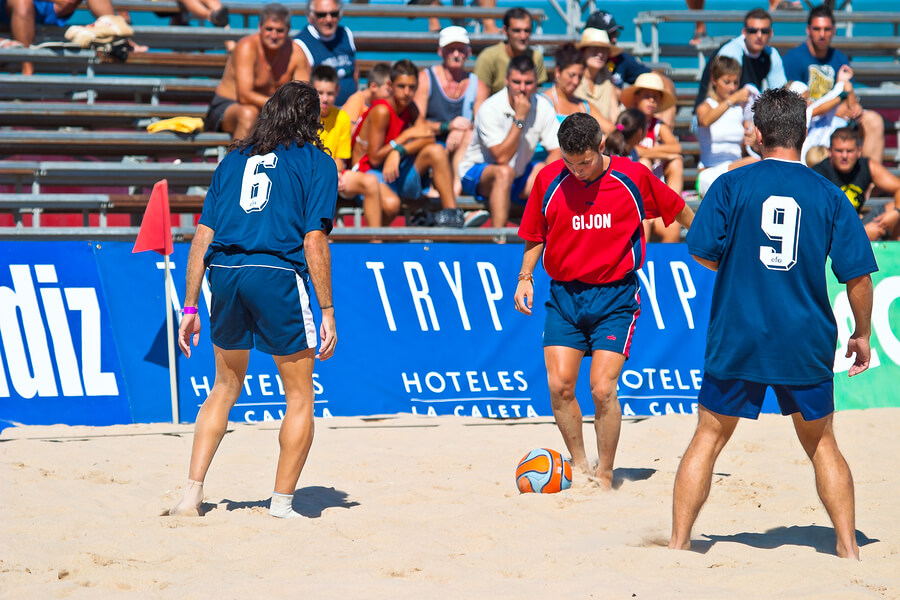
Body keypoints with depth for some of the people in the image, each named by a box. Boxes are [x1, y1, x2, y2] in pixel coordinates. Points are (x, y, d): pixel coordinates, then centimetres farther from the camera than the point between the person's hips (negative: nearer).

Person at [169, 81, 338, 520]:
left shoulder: (235, 159, 19)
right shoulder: (316, 163, 7)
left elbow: (202, 238, 14)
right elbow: (313, 241, -3)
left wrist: (190, 308, 18)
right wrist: (327, 311, 0)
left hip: (225, 273, 5)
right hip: (279, 276, -5)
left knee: (226, 388, 22)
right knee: (300, 398, 9)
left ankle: (191, 495, 15)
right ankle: (281, 504, 8)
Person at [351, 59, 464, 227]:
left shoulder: (410, 108, 4)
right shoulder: (382, 111, -18)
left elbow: (429, 139, -8)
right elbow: (374, 158, -19)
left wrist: (398, 152, -25)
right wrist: (408, 135, -16)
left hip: (398, 171, 7)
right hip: (371, 172, -7)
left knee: (436, 150, -16)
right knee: (390, 203, -40)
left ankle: (451, 211, -15)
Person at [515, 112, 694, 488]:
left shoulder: (633, 177, -7)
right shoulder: (549, 179, -1)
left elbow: (680, 211, 9)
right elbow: (535, 236, 13)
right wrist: (525, 277, 2)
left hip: (616, 296, -3)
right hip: (564, 293, 3)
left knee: (603, 388, -12)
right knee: (559, 386, -7)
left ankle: (604, 475, 4)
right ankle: (579, 465, 13)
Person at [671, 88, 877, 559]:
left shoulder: (732, 185, -4)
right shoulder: (828, 196, 0)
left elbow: (703, 253, -5)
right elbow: (857, 274, -1)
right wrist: (862, 334, 11)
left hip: (737, 339, -1)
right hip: (807, 344, 1)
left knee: (708, 440, 11)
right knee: (821, 445, 16)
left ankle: (678, 544, 8)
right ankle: (848, 548, 12)